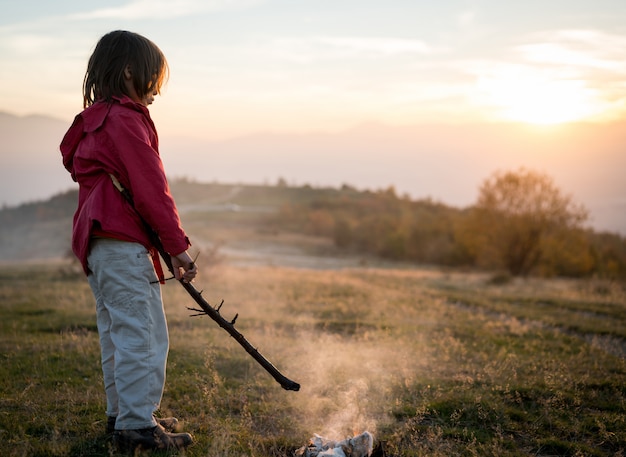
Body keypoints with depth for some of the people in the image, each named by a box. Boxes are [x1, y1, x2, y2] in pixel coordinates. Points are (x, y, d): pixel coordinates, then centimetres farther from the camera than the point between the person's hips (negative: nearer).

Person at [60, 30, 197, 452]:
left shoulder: (92, 122, 18)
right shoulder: (126, 120, -13)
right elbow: (151, 189, -16)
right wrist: (179, 247, -11)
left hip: (96, 244, 10)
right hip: (124, 245, -10)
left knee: (117, 332, 16)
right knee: (143, 334, -7)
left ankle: (121, 413, 24)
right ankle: (137, 425, -5)